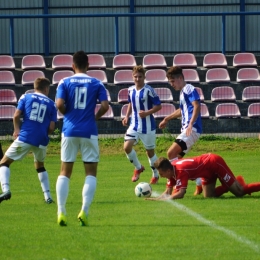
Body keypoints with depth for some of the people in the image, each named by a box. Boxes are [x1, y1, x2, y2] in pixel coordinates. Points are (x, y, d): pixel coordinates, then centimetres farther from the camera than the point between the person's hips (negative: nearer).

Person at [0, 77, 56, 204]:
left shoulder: (26, 97, 7)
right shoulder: (51, 104, 11)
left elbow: (16, 116, -4)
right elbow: (51, 128, 5)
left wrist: (16, 130, 10)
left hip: (25, 137, -3)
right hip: (42, 140, 3)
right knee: (40, 166, 28)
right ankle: (48, 196, 21)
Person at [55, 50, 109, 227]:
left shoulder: (65, 83, 2)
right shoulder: (96, 84, 2)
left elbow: (59, 104, -11)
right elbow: (105, 106, -8)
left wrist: (67, 114, 9)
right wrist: (95, 117, 10)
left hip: (69, 131, 1)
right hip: (89, 132, -1)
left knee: (65, 172, 8)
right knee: (91, 172, 6)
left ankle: (61, 212, -2)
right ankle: (84, 211, -7)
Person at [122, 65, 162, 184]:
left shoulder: (149, 90, -14)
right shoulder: (131, 90, 3)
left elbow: (158, 106, -11)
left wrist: (147, 113, -25)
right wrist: (127, 116, 7)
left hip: (147, 127, -5)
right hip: (134, 125, 5)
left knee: (150, 152, 5)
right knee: (127, 147, -12)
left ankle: (156, 175, 27)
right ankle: (138, 168, 13)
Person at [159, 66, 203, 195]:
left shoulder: (189, 89, -9)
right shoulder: (183, 91, 21)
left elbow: (197, 106, -23)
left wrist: (190, 124, -33)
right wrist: (167, 119, 46)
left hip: (192, 130, -11)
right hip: (186, 130, 11)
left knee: (171, 153, -18)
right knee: (177, 158, 11)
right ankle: (200, 183, 13)